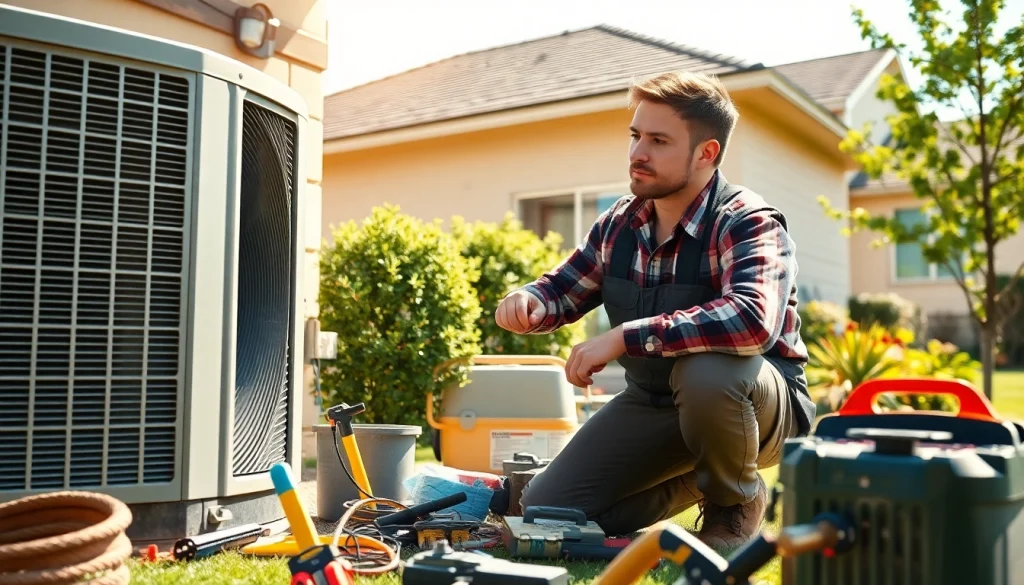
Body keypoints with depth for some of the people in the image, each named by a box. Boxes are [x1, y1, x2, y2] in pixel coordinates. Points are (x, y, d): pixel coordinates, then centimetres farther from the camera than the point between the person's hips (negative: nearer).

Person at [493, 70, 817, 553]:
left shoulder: (747, 222, -21)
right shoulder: (619, 223, -2)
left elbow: (754, 320, -40)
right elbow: (561, 291, 12)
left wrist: (623, 337, -39)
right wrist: (527, 301, -14)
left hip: (759, 400, -6)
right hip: (652, 401, 6)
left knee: (703, 370, -41)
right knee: (543, 513, -2)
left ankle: (735, 503, -8)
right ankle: (695, 481, 19)